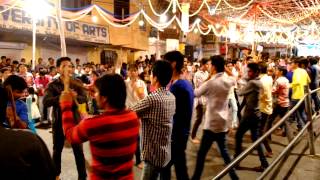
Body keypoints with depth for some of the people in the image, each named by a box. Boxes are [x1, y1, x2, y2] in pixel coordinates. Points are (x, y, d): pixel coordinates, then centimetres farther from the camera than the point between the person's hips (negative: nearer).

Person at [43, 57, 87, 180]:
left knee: (78, 150, 8)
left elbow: (84, 98, -11)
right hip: (59, 122, 0)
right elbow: (46, 102, -20)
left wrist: (74, 97, -31)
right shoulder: (52, 85, -5)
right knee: (57, 150, 17)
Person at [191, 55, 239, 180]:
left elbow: (196, 93, -4)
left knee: (201, 153, 2)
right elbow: (234, 81, 26)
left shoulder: (210, 83, -15)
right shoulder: (228, 81, 1)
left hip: (212, 123, -6)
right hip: (223, 123, 7)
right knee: (224, 151, 21)